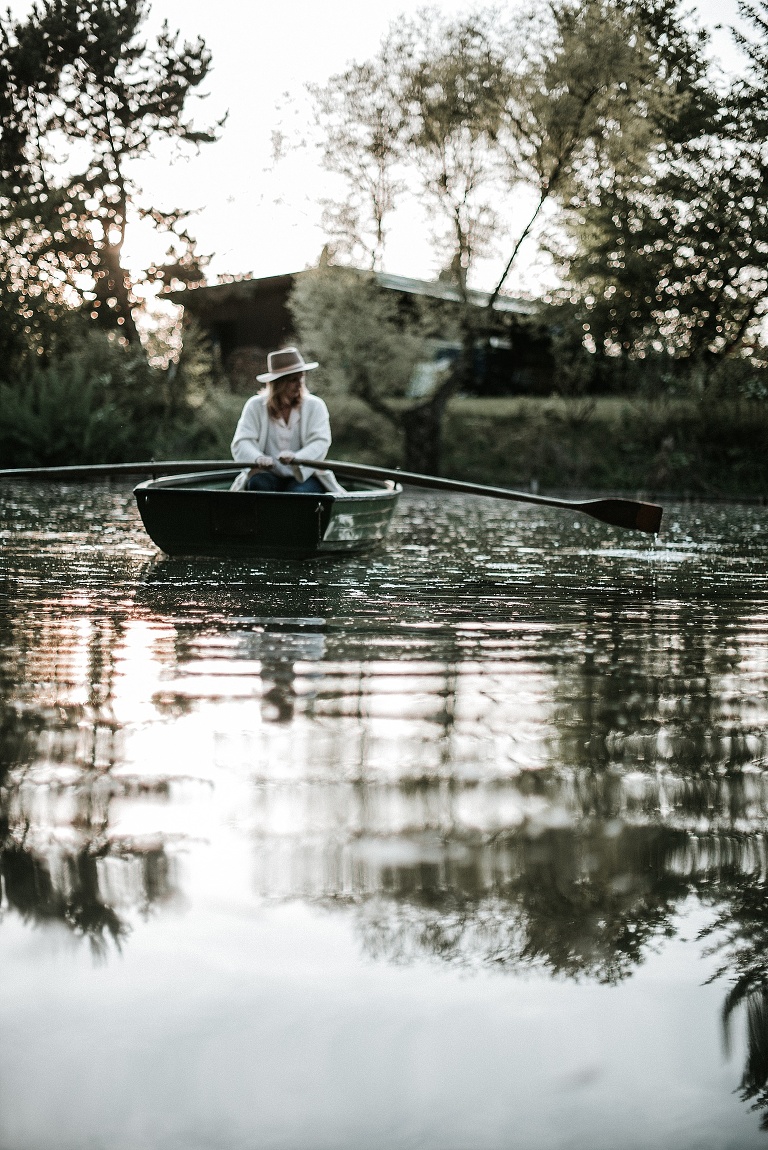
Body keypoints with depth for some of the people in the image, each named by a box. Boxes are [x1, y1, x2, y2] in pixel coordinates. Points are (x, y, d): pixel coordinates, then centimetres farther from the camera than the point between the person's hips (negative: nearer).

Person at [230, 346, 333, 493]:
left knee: (298, 492, -33)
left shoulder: (315, 406, 5)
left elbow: (320, 442, -10)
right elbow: (241, 443, -5)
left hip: (304, 476, -1)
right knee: (259, 483, -31)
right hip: (268, 475, 1)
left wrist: (297, 458, -33)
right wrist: (258, 458, -30)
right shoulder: (255, 406, 5)